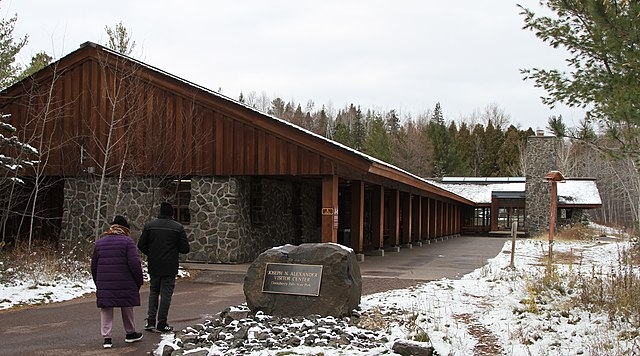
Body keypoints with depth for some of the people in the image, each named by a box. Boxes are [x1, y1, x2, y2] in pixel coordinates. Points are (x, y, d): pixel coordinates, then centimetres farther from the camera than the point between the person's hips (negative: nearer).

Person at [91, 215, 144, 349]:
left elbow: (94, 266, 16)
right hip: (124, 284, -3)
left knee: (106, 310, 6)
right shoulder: (127, 241, -6)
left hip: (104, 284, 3)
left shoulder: (99, 242, 11)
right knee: (127, 308, 13)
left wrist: (98, 282, 25)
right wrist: (139, 280, -2)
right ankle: (130, 334, 26)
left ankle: (106, 338, -1)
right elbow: (134, 263, -13)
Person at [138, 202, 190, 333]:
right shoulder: (178, 227, -7)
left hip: (153, 266, 3)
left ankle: (151, 321, 11)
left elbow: (141, 245, -1)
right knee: (166, 294, 4)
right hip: (169, 267, -3)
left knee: (153, 292, 16)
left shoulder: (149, 225, 0)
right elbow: (185, 248, -8)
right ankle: (162, 324, 6)